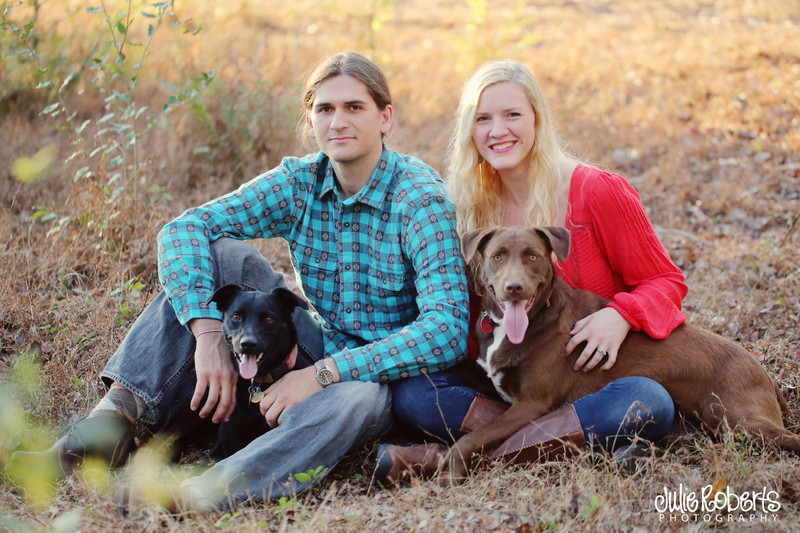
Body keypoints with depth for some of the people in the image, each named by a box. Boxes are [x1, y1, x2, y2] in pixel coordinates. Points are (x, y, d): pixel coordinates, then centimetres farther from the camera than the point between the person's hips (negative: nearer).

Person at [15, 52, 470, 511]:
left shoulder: (420, 198, -18)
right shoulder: (300, 181, -2)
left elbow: (449, 328, -29)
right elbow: (183, 230, -11)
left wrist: (322, 375, -33)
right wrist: (209, 334, -28)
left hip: (390, 372, -5)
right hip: (321, 348, 5)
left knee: (355, 399, -42)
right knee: (219, 252, -14)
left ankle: (214, 490, -58)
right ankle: (117, 417, -21)